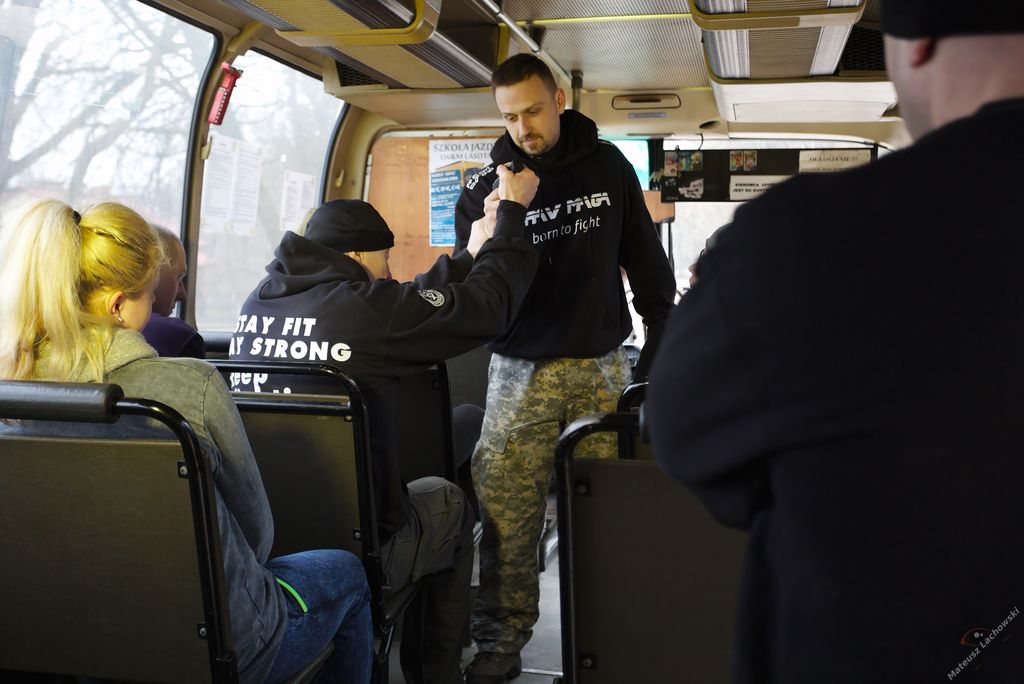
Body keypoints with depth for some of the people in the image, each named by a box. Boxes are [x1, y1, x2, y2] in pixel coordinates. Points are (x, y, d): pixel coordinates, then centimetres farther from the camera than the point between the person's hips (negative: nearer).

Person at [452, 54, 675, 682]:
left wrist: (665, 343, 6)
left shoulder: (607, 165, 6)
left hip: (602, 365, 1)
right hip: (522, 370, 0)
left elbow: (646, 260, 11)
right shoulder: (485, 189, 2)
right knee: (507, 513, -5)